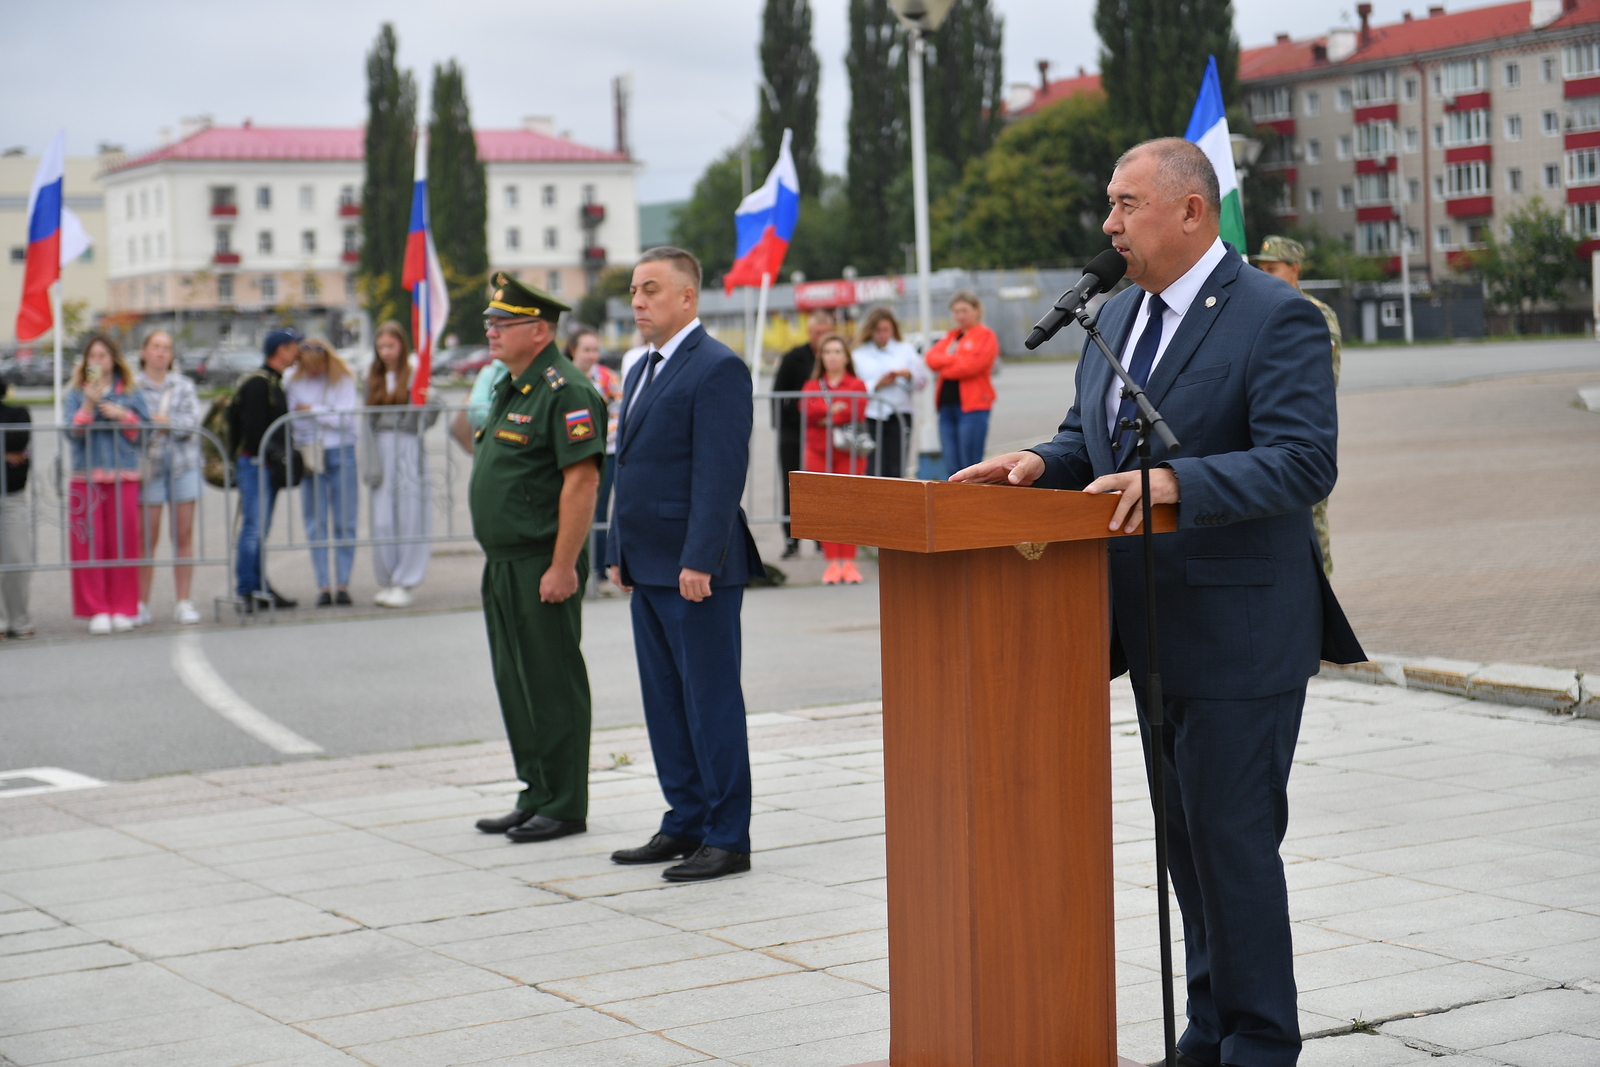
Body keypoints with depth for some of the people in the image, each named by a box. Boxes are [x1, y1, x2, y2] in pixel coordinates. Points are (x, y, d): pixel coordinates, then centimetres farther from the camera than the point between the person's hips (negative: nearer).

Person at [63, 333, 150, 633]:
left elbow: (143, 431, 7)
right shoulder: (75, 395, 9)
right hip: (86, 478, 0)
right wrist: (89, 404, -14)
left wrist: (121, 416, -7)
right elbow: (73, 432, -3)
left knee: (123, 544, -1)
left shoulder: (130, 394, 11)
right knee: (90, 545, -4)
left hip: (124, 476, 0)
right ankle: (97, 611, 0)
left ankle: (122, 609, 7)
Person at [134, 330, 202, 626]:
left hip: (183, 460, 2)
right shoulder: (134, 387, 4)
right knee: (148, 536, -3)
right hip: (149, 461, -2)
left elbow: (193, 421, -1)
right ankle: (142, 604, 5)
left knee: (184, 534, 3)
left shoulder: (184, 386, 11)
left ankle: (184, 602, 8)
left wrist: (167, 421, -15)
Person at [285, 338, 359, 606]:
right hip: (308, 453, 1)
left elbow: (345, 418, -8)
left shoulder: (343, 380, -1)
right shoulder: (292, 380, 4)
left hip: (341, 454, -1)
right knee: (316, 524, -1)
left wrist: (312, 411, -5)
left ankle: (343, 583, 5)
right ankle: (323, 585, 0)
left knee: (344, 522, 0)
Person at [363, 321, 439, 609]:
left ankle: (404, 583, 4)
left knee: (409, 518, -2)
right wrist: (372, 461, 1)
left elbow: (427, 417, -2)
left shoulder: (415, 376, -1)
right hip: (381, 451, 4)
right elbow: (369, 422, 9)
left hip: (409, 452, -4)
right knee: (382, 521, 3)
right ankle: (386, 582, 12)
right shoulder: (374, 379, 12)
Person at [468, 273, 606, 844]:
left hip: (543, 567, -10)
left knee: (553, 686, -3)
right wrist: (498, 561, 19)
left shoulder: (565, 391, -15)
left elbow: (582, 480, -21)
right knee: (516, 686, 15)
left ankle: (564, 807, 6)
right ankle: (535, 797, 24)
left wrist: (563, 567, -23)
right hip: (503, 563, 10)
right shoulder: (510, 389, 16)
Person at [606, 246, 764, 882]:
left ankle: (728, 838, 3)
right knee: (664, 702, 13)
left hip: (696, 569, -9)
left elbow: (721, 474, -18)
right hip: (648, 568, 9)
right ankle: (685, 824, 23)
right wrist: (619, 553, 17)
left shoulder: (718, 369, -12)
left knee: (711, 702, -3)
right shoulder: (642, 371, 18)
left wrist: (698, 562, -22)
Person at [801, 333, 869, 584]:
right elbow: (808, 412, -5)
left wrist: (826, 418, -8)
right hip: (819, 453, 2)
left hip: (849, 453, -2)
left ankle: (849, 562, 1)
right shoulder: (812, 386, 13)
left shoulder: (857, 385, 6)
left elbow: (858, 413, -11)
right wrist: (835, 408, -13)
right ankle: (832, 562, 2)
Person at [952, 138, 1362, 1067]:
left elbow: (1304, 461, -22)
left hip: (1238, 631, -8)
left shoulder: (1278, 319, -13)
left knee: (1233, 838, -4)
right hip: (1153, 629, 8)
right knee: (1187, 840, 16)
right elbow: (1090, 433, 20)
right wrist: (1042, 461, -2)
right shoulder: (1118, 315, 12)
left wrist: (1177, 482, -33)